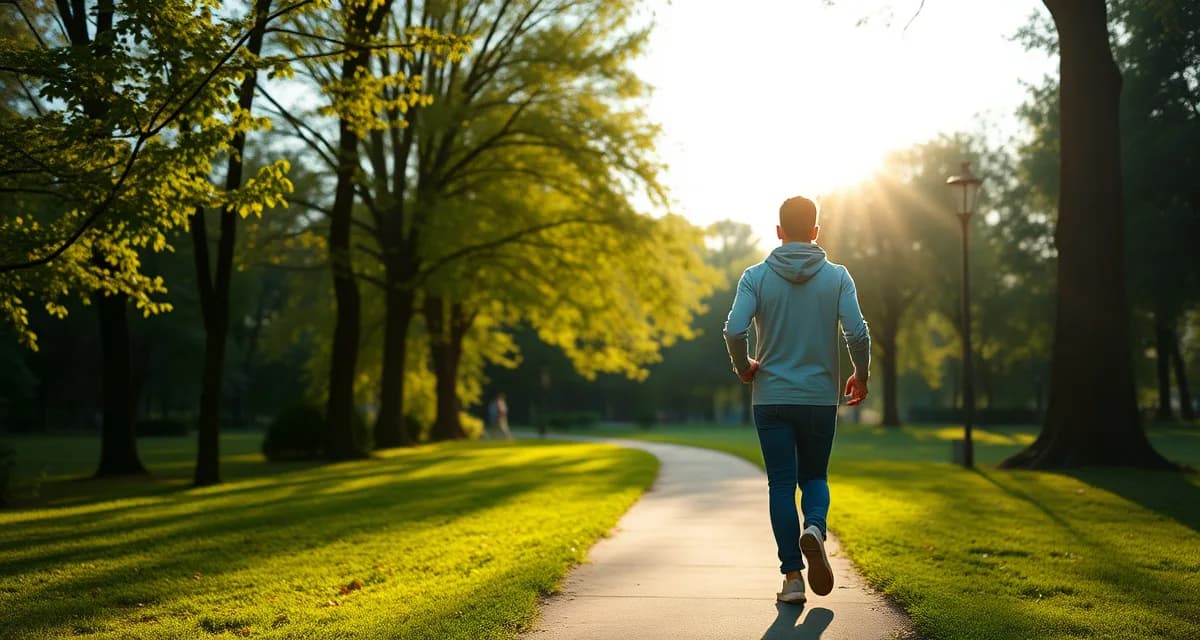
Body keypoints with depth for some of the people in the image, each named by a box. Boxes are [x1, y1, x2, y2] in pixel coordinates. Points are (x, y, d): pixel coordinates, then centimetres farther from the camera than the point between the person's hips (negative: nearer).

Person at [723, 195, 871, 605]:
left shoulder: (756, 276, -2)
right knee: (814, 476, 17)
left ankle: (792, 576, 1)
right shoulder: (837, 276, -1)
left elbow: (734, 331, -14)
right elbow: (857, 333, -11)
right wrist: (861, 376, 6)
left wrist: (744, 368, 5)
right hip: (821, 398, 1)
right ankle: (815, 528, -14)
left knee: (782, 484, 5)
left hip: (771, 398, 0)